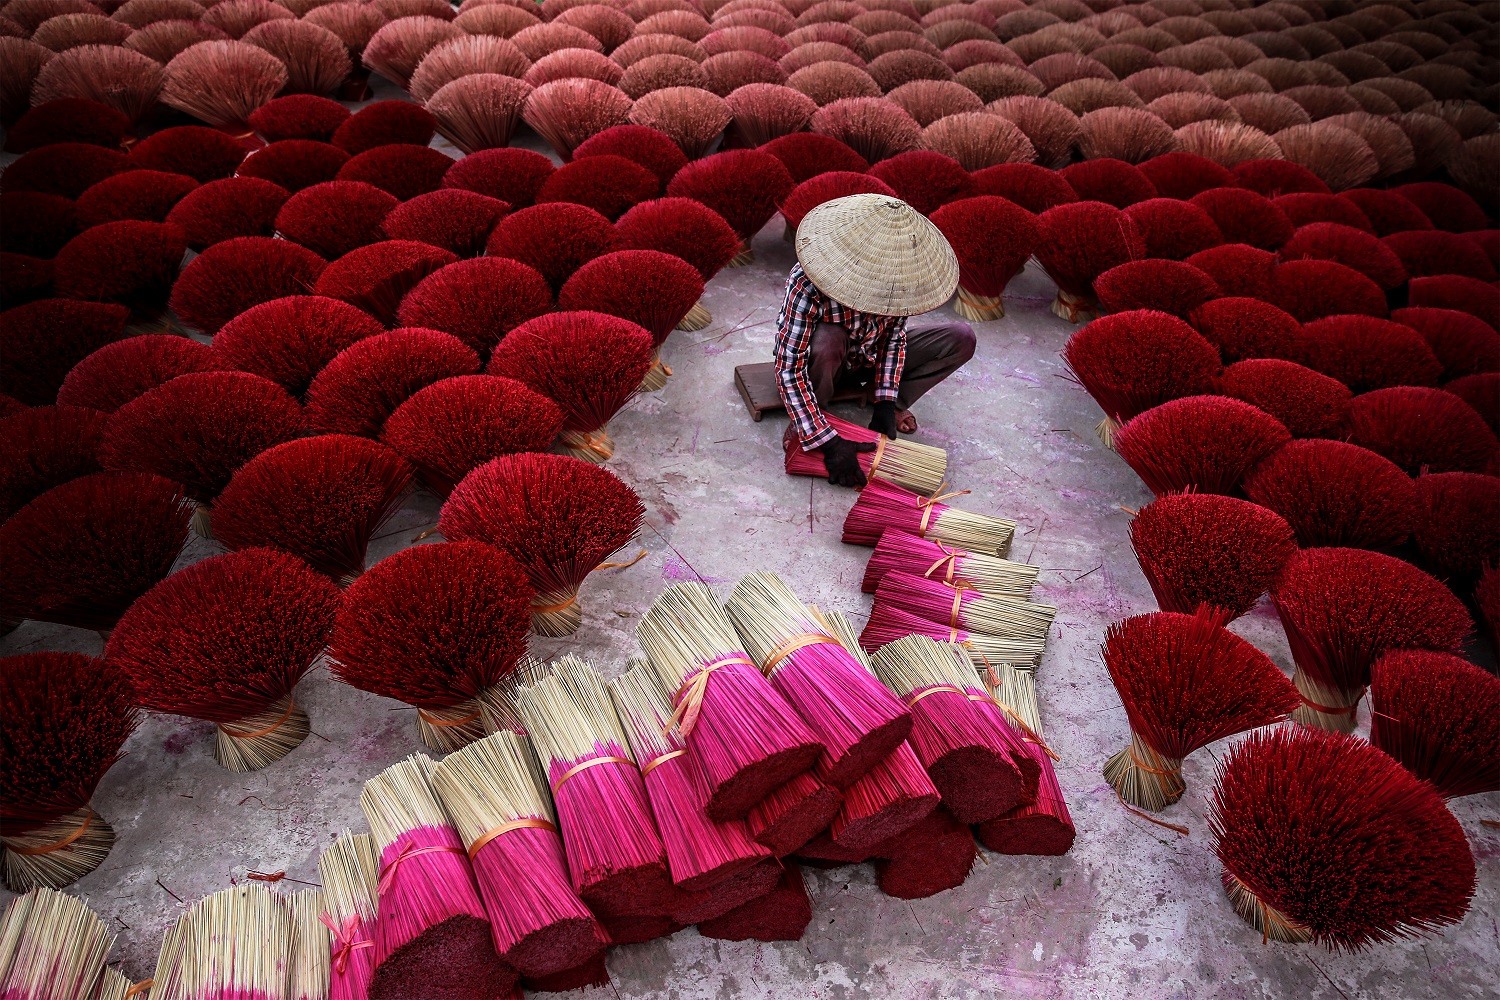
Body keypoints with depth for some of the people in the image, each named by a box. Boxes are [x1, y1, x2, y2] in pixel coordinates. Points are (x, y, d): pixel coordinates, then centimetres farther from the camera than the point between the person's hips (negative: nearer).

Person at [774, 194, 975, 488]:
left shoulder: (892, 274, -23)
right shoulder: (807, 284, -37)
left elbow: (895, 334, -7)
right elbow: (787, 370, -38)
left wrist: (886, 401, -17)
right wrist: (829, 443, -42)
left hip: (868, 359, 4)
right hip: (821, 362, -4)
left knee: (962, 338, -9)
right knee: (827, 341, -41)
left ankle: (876, 395, -1)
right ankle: (804, 421, -14)